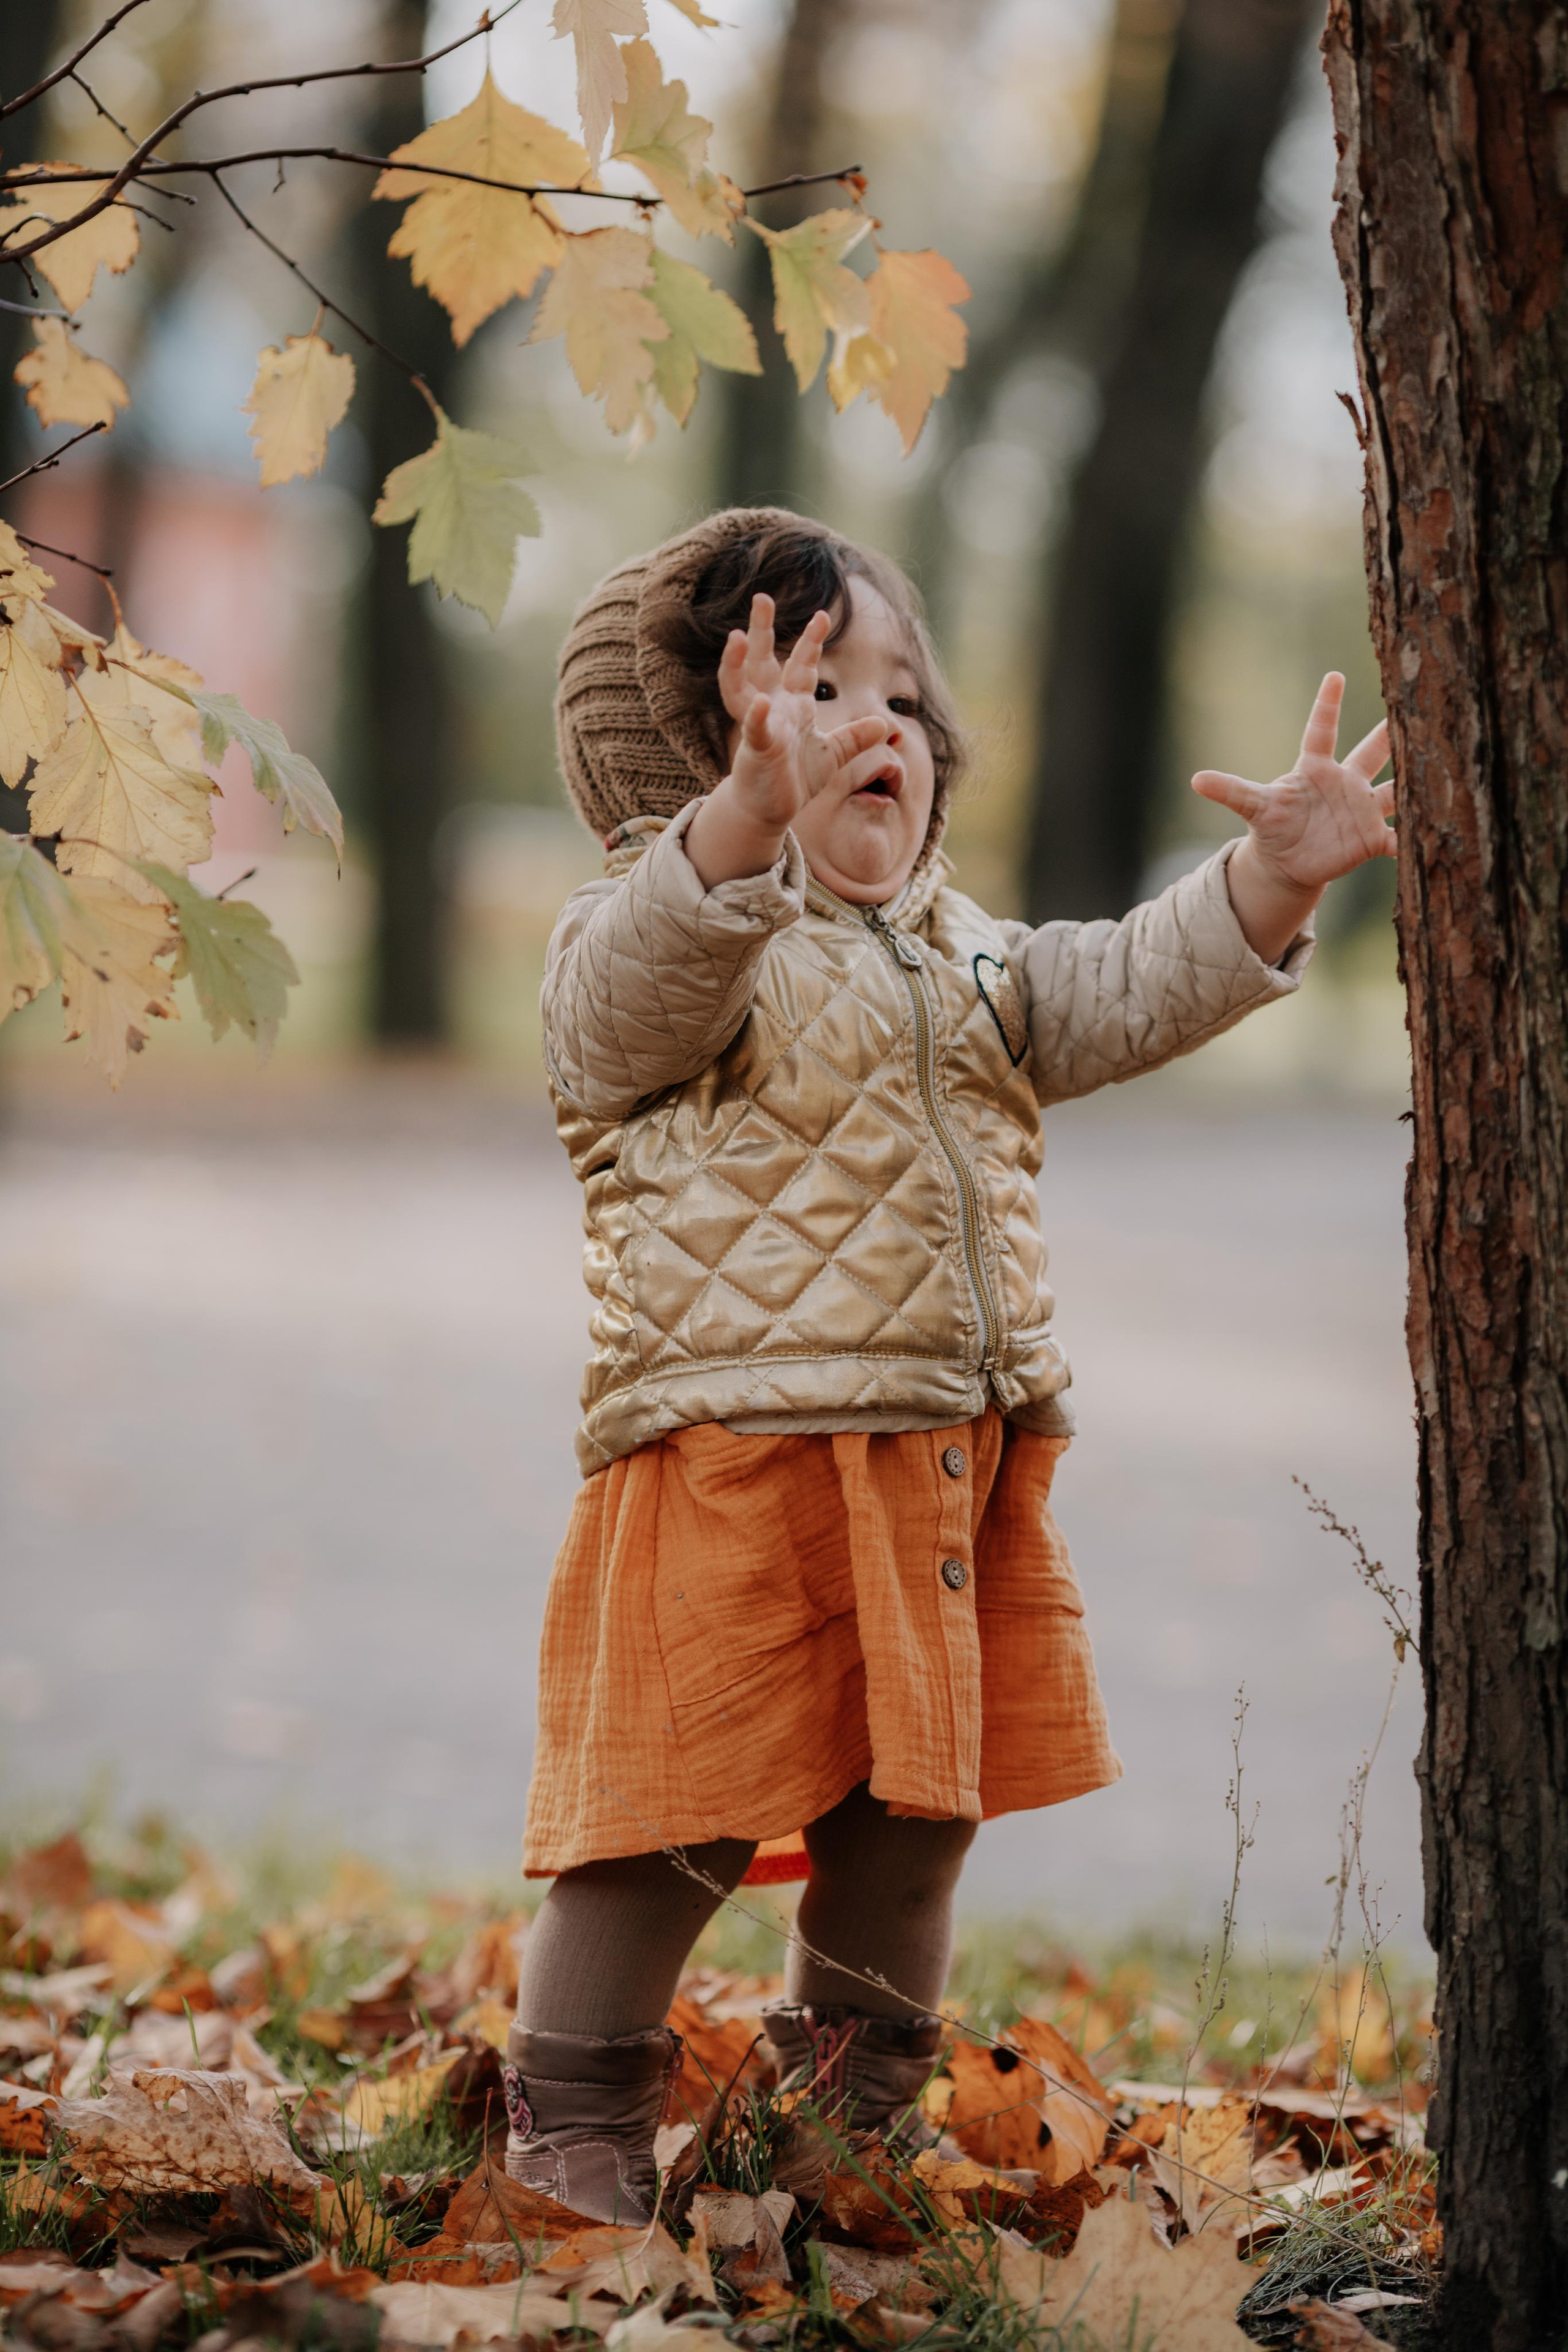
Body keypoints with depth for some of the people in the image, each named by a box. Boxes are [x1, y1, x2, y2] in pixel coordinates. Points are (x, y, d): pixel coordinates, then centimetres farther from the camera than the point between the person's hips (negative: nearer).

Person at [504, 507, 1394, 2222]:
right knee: (678, 1816, -5)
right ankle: (573, 2124, 9)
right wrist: (752, 812, -48)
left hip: (954, 1467, 7)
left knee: (914, 1815, 15)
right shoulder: (647, 943, -6)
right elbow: (648, 980, -28)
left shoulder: (961, 961, 21)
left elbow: (1125, 994, 15)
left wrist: (1271, 880, -3)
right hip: (731, 1451, -7)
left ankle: (860, 2109, 33)